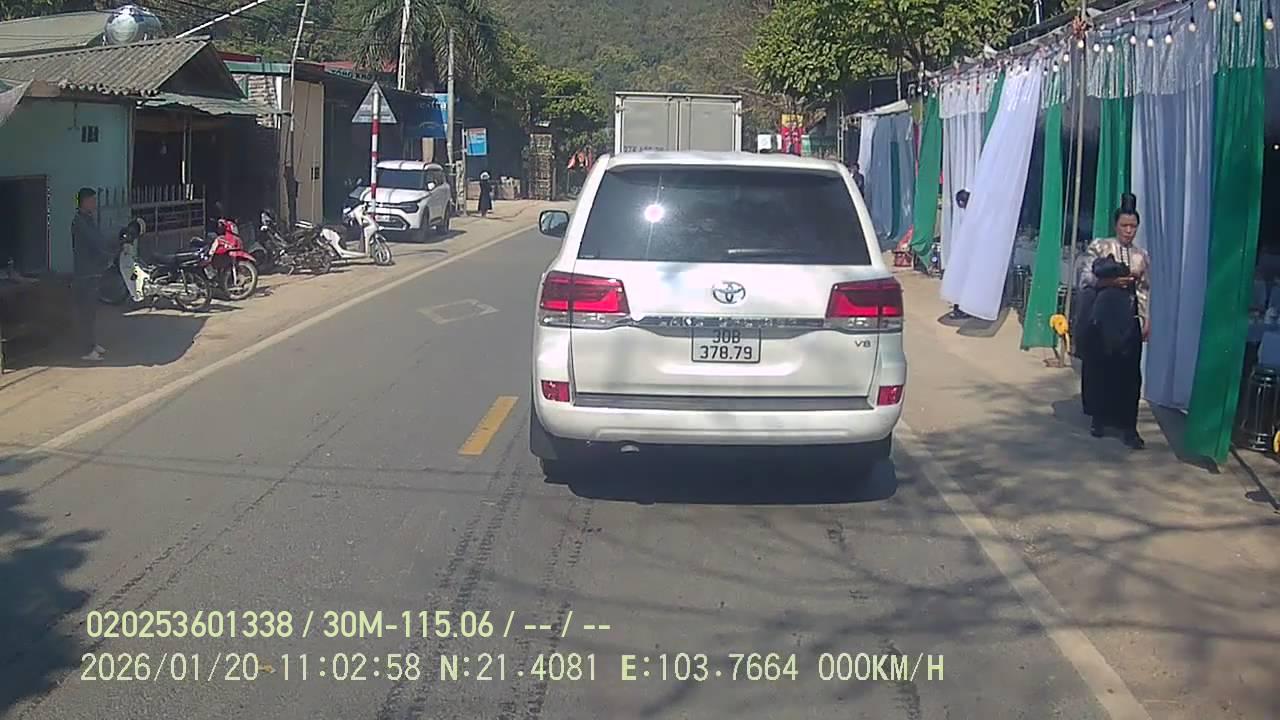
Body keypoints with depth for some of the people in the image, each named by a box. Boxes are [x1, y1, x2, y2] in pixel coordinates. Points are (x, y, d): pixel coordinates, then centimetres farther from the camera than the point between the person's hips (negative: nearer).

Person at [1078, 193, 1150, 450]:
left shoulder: (1142, 256, 9)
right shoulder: (1100, 246, -1)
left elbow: (1146, 291, 11)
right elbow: (1085, 280, -6)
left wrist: (1147, 320, 4)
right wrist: (1110, 281, -19)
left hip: (1129, 317, 2)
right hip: (1101, 314, -2)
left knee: (1129, 371, -2)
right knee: (1098, 368, 5)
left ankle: (1128, 426, 1)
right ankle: (1099, 418, 20)